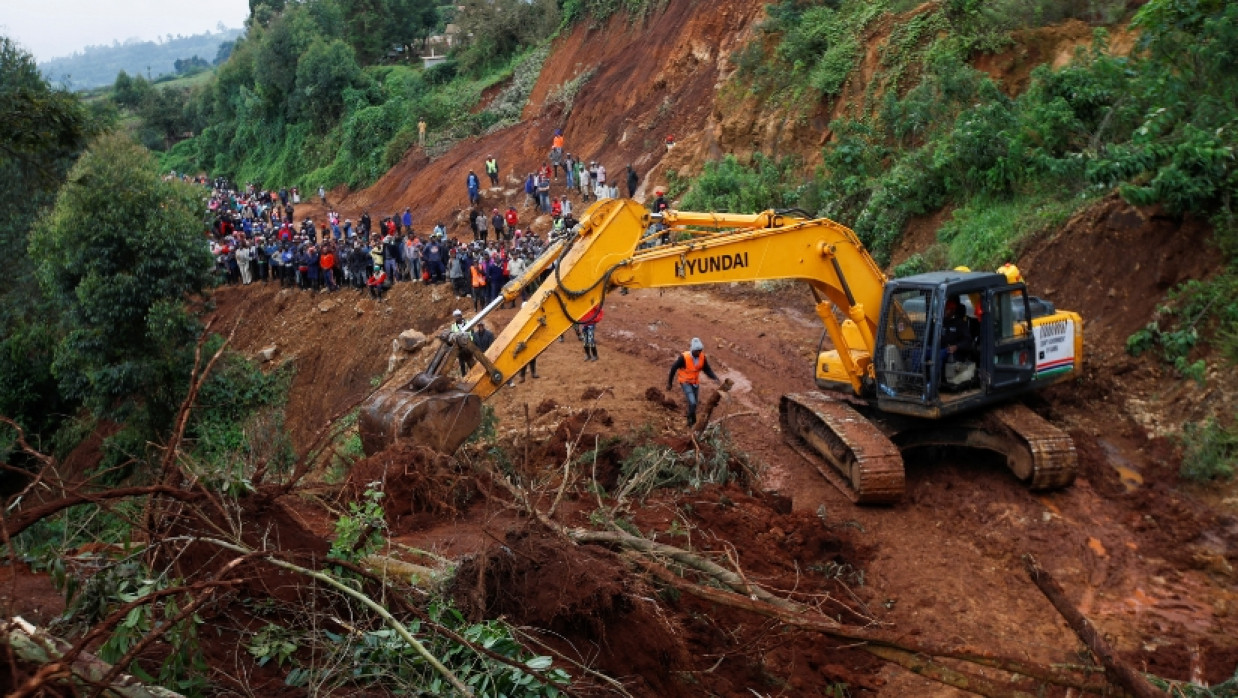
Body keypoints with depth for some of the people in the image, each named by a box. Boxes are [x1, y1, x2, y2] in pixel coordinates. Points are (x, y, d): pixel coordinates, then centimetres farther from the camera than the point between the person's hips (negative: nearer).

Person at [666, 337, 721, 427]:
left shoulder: (702, 357, -14)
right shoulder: (684, 357, -28)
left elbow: (707, 370, -5)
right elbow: (673, 368, -16)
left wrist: (715, 378, -24)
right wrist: (669, 383, -8)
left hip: (695, 382, 5)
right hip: (685, 382, -5)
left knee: (694, 404, 17)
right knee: (692, 403, -19)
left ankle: (690, 420, 40)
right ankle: (692, 421, 0)